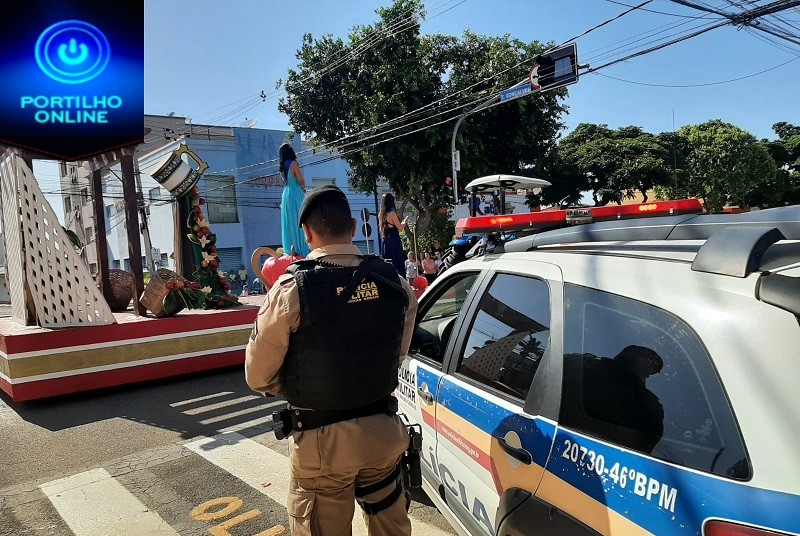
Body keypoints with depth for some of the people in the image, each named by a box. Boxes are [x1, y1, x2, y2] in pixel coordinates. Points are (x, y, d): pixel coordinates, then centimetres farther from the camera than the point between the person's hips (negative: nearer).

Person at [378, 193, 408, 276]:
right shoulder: (392, 213, -11)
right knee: (398, 264, -5)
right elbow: (400, 227, -9)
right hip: (394, 241, -8)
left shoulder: (381, 214, 10)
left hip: (385, 242, 8)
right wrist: (405, 221, 13)